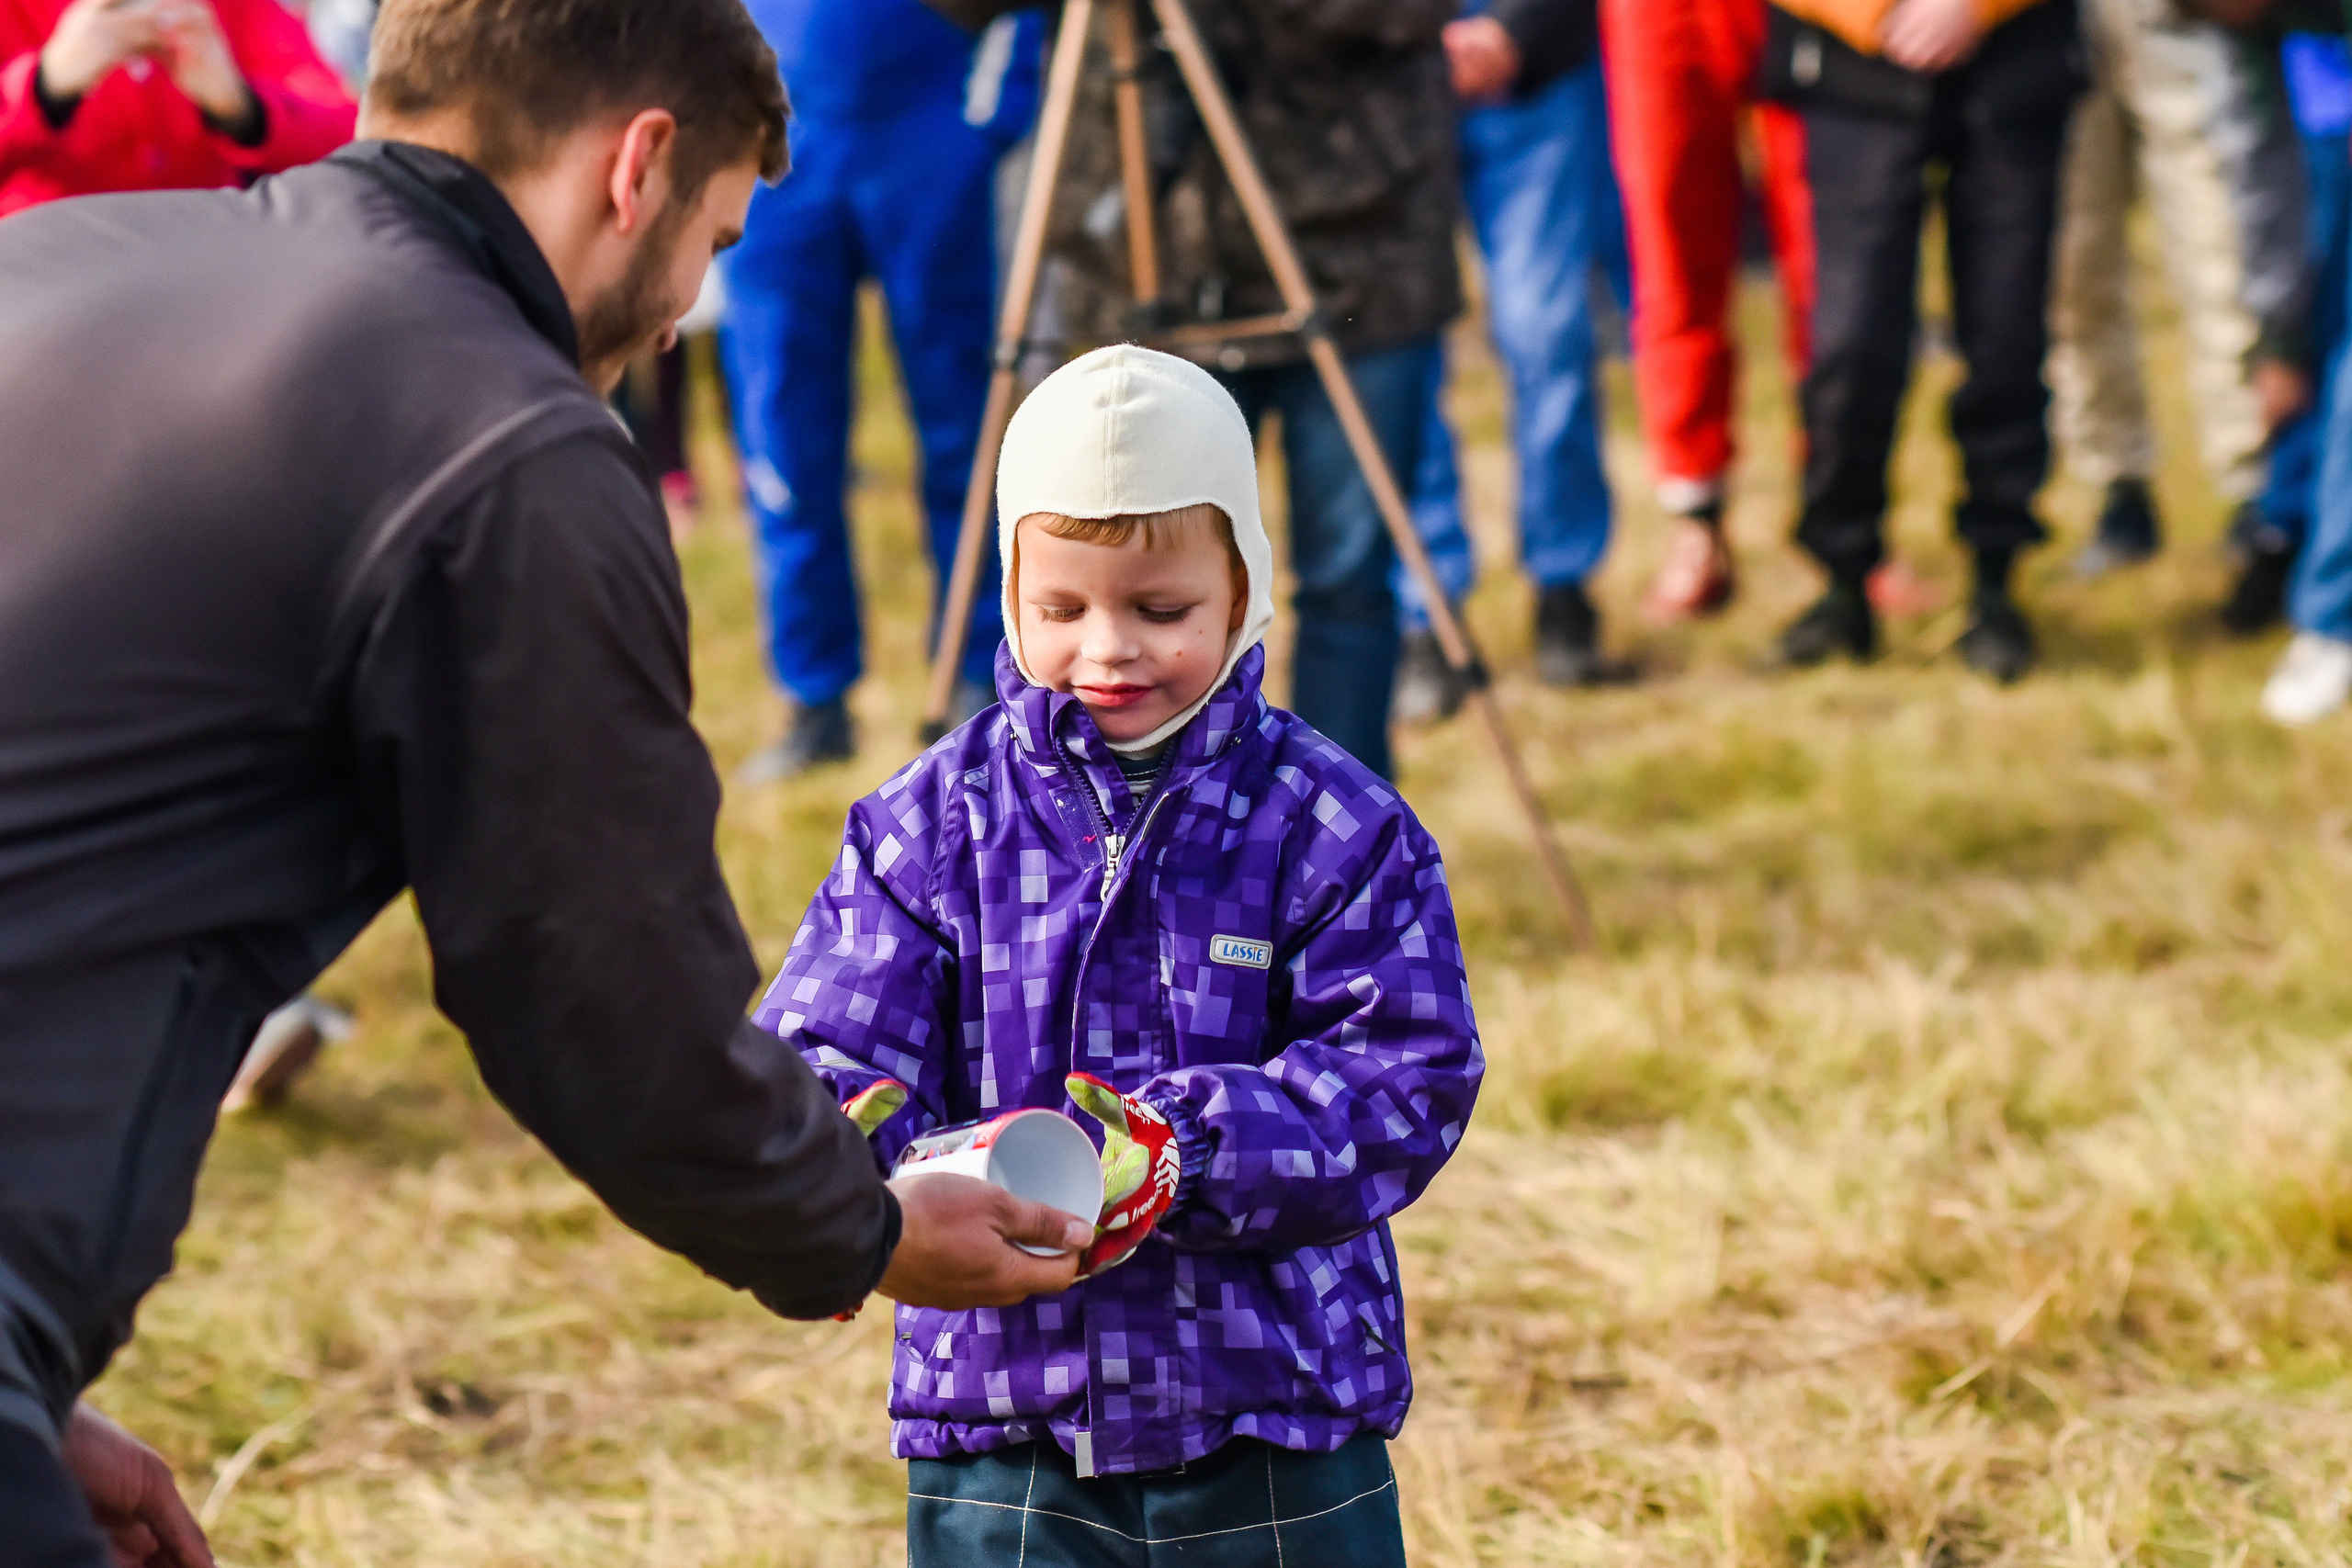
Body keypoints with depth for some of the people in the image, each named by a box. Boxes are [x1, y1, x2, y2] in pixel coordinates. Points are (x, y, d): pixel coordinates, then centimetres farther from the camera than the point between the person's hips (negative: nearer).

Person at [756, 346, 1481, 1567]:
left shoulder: (1332, 825, -2)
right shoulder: (931, 823, 1)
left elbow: (1405, 1080, -9)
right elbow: (827, 1044, -4)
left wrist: (1185, 1153, -25)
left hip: (1281, 1433, 0)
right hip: (1001, 1421, 0)